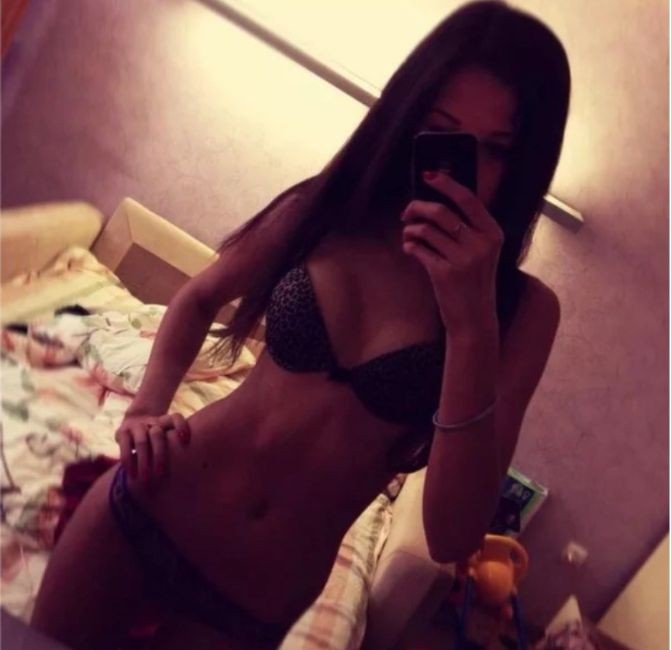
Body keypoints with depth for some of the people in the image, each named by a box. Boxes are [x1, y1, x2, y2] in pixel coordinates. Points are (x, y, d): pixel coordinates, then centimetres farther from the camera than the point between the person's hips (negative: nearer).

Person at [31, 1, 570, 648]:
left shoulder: (523, 308, -14)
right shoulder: (323, 206, -7)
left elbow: (452, 538, -21)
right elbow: (198, 298, 11)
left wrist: (472, 320, -29)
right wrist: (146, 407, -4)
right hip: (142, 509, 2)